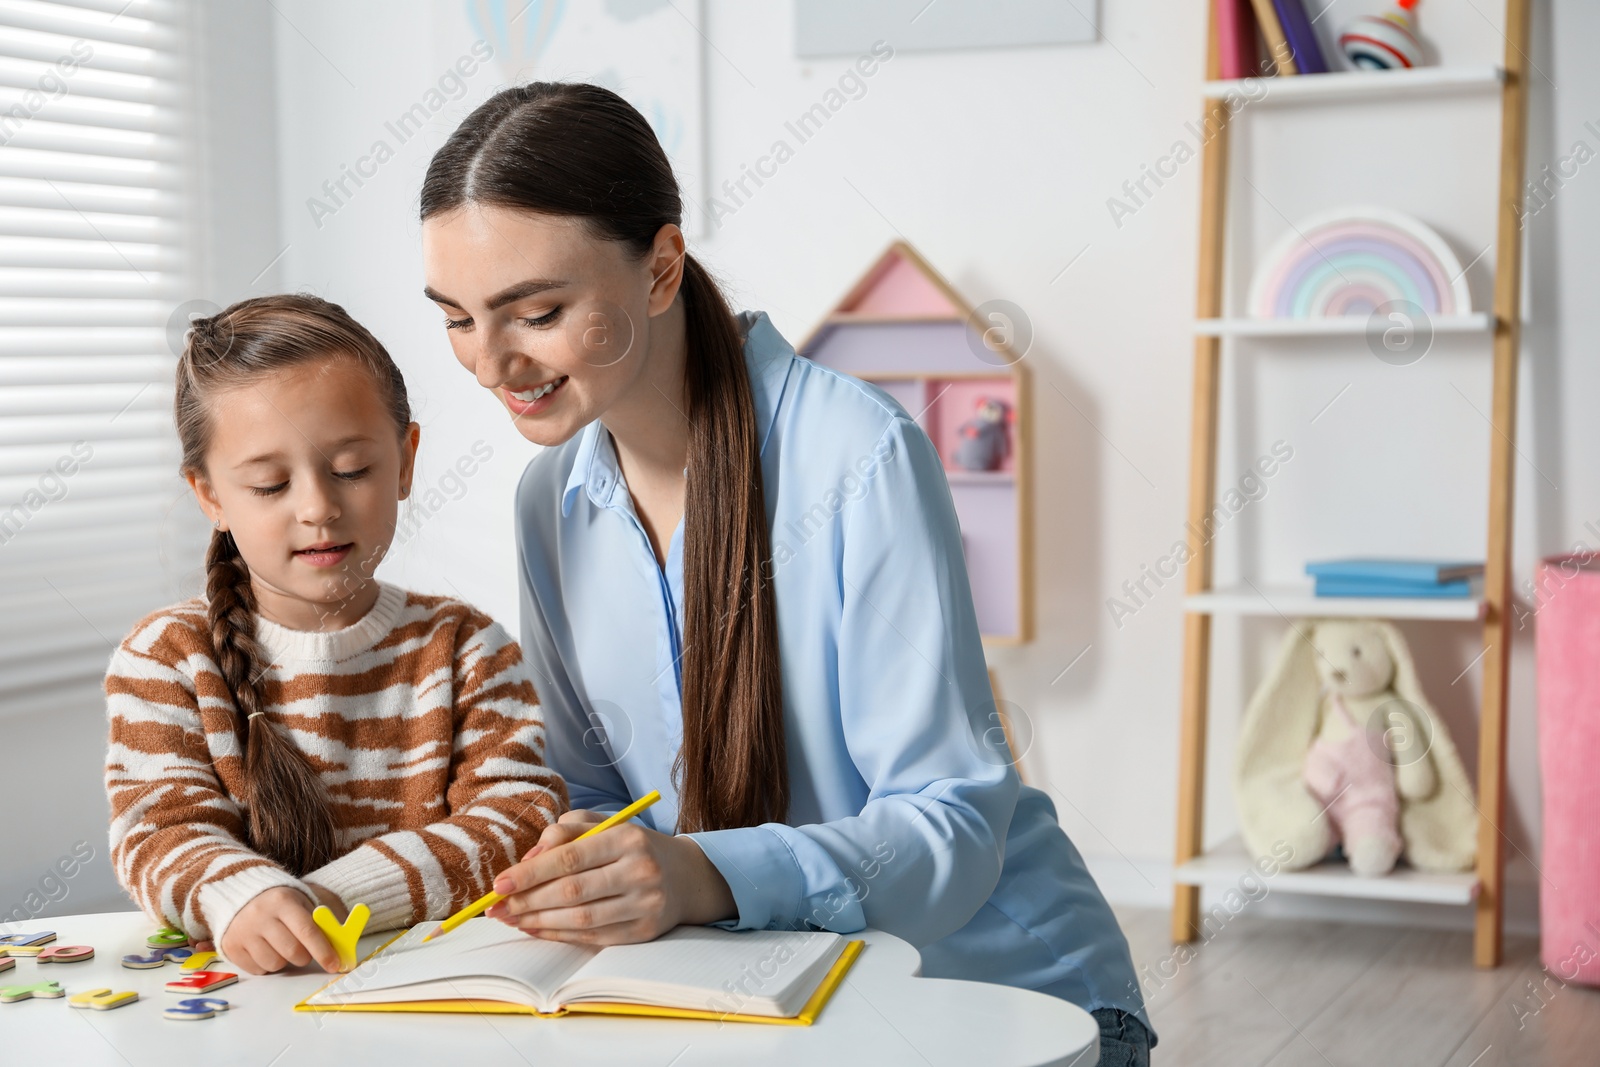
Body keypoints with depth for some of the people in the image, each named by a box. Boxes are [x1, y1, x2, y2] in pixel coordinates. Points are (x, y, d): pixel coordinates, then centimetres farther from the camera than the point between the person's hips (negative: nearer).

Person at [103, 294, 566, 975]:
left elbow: (524, 820, -6)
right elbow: (163, 833, -5)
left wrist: (330, 898, -20)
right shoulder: (165, 658, 4)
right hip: (243, 999, -1)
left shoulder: (465, 648, 4)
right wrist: (239, 897, -30)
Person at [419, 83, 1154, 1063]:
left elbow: (954, 826, -19)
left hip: (1003, 985, -3)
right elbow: (594, 787, 9)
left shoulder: (862, 458, -19)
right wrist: (581, 862, -15)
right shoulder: (552, 498, 2)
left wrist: (714, 877, -36)